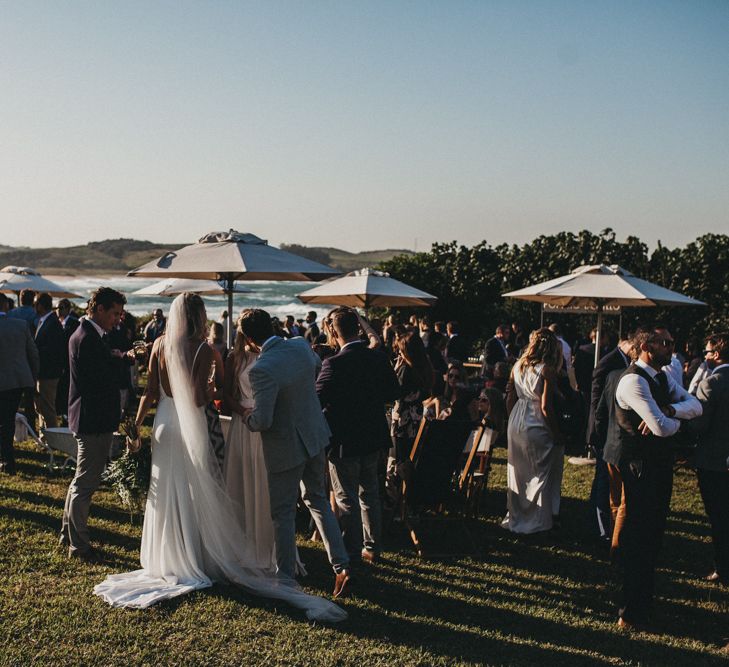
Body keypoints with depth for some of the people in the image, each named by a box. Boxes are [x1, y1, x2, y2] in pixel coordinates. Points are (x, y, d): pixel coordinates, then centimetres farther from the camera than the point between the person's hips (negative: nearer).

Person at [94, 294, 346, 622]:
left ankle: (169, 561, 25)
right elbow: (199, 399, -18)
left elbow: (150, 392, 0)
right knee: (199, 494, 8)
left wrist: (136, 426, 8)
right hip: (190, 427, -4)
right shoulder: (202, 349, -14)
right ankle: (203, 557, 15)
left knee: (167, 495, 15)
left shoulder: (160, 345, -1)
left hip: (164, 424, 4)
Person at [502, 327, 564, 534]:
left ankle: (515, 517, 29)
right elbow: (546, 407, -17)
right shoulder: (547, 370, -15)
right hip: (537, 425, -6)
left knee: (517, 472, 18)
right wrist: (557, 435, -11)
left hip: (516, 422, 6)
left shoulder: (517, 366, 4)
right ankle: (537, 521, 14)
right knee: (541, 474, 7)